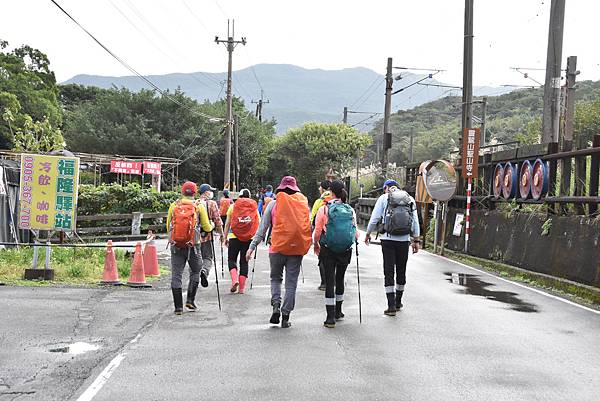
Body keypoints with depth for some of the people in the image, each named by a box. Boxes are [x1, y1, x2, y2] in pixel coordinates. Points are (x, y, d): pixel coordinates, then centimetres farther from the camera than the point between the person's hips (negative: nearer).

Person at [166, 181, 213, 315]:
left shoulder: (174, 205, 4)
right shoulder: (199, 206, -1)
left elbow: (168, 227, 10)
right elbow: (207, 227, 3)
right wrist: (212, 225, 25)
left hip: (176, 245, 1)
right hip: (193, 245, -1)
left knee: (176, 275, 5)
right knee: (195, 271, 19)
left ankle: (178, 306, 4)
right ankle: (190, 299, 10)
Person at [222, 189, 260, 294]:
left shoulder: (233, 206, 6)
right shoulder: (254, 207, 8)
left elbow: (227, 223, 6)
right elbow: (258, 223, 5)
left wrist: (225, 237, 11)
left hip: (234, 236, -1)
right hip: (249, 238, 1)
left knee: (231, 259, 10)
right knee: (244, 261, 8)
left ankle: (234, 279, -14)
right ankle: (241, 287, 6)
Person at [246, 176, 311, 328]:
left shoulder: (274, 204, 0)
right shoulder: (303, 203, 3)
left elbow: (262, 227, 0)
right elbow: (307, 226, 3)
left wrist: (252, 247, 3)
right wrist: (306, 245, 11)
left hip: (277, 248, -1)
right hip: (297, 249, 1)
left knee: (276, 278, 18)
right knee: (291, 283, 8)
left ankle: (276, 306, -2)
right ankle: (286, 316, 7)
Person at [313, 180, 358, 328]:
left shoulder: (324, 209, -9)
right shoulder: (350, 210, 0)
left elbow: (317, 231, -5)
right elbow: (355, 232, 4)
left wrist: (316, 244, 15)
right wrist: (353, 241, 26)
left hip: (328, 249, -3)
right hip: (346, 250, 3)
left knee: (329, 281, 0)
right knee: (340, 279, 19)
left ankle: (331, 317, -4)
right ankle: (338, 311, 32)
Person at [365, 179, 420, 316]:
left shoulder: (383, 198, 3)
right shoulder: (410, 199, 11)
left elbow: (374, 219, 2)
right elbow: (415, 221, 9)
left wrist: (368, 234, 16)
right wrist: (416, 240, 12)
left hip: (388, 239, -3)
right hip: (404, 240, 3)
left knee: (389, 272, -1)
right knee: (401, 271, 14)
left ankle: (392, 306, -6)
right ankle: (398, 302, 26)